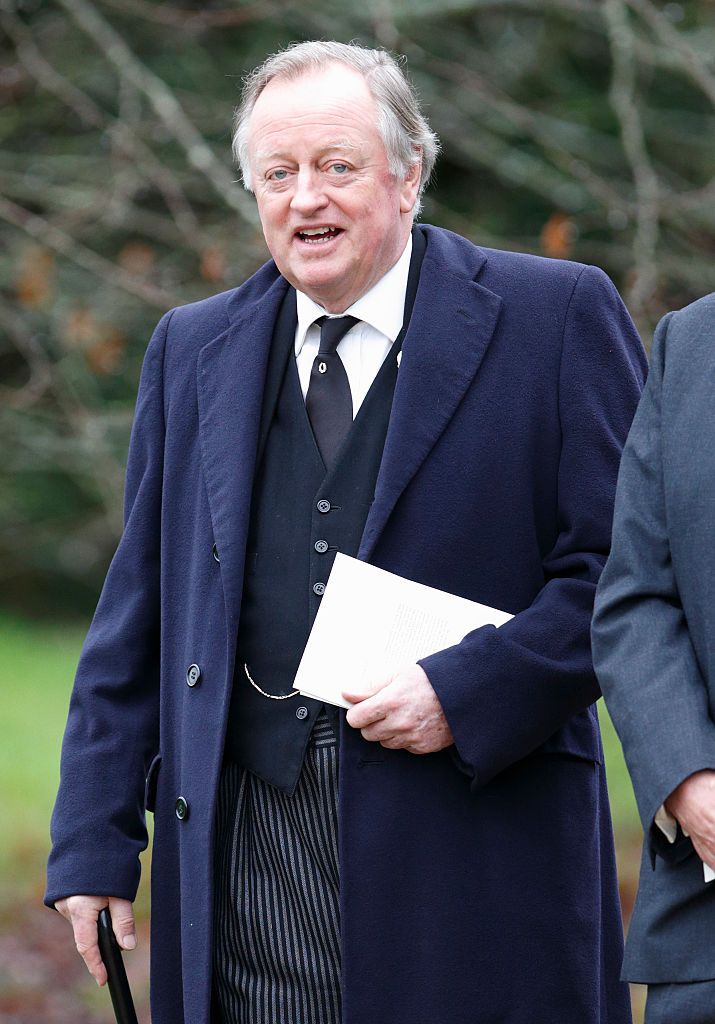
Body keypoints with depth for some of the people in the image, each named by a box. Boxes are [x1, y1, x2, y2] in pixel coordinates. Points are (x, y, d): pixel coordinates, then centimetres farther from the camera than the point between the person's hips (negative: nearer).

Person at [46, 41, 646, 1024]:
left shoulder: (555, 317, 1)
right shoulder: (193, 350, 15)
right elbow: (139, 614, 15)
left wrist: (468, 693, -15)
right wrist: (94, 843, 9)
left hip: (475, 852, -3)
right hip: (248, 859, 3)